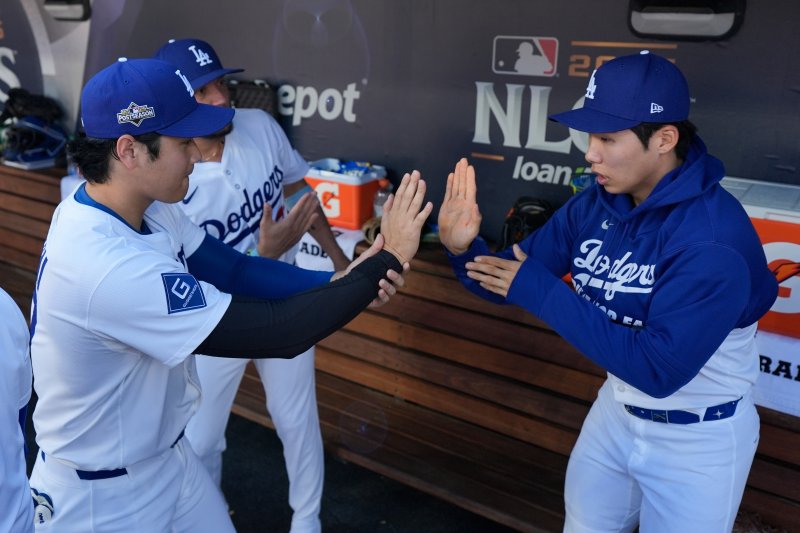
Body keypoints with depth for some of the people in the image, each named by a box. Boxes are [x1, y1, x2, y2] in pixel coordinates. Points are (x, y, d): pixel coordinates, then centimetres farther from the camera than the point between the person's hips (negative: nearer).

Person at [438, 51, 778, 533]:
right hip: (616, 412, 6)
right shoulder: (595, 205, -10)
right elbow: (512, 282, -3)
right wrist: (463, 249, -25)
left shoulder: (714, 236, -30)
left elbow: (659, 369, -33)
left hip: (698, 439, -6)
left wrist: (541, 291, -34)